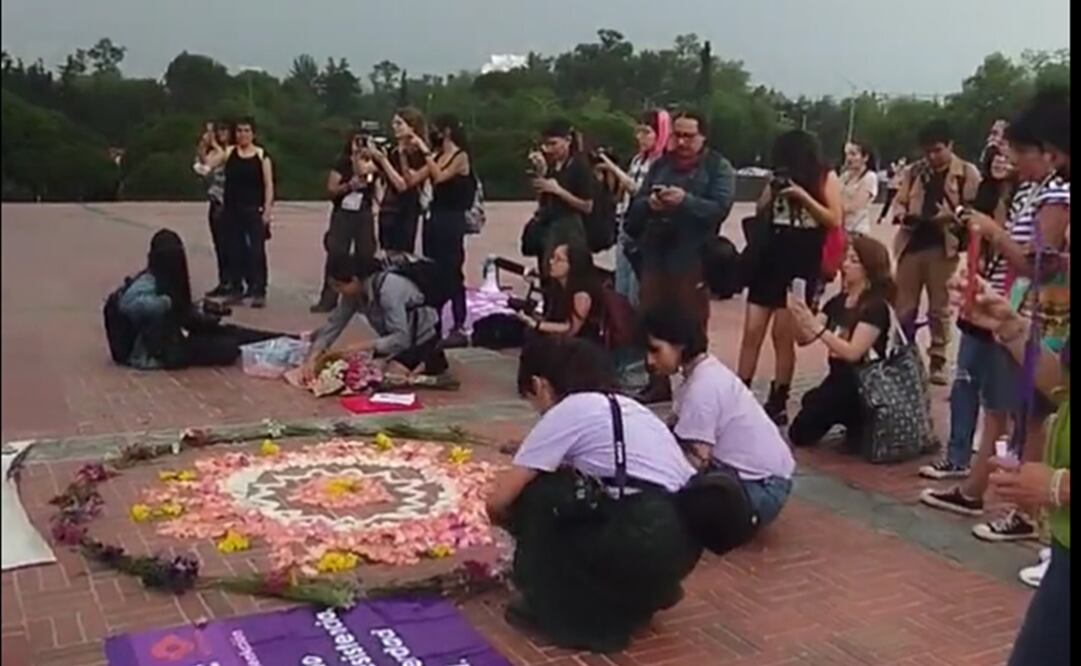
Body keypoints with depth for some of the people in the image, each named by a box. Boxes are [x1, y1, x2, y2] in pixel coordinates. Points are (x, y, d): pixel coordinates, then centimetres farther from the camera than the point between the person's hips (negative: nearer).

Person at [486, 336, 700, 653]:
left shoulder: (566, 411, -1)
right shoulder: (624, 406, 22)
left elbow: (497, 501, 2)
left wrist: (518, 520, 24)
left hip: (646, 542, -8)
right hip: (682, 541, 8)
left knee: (533, 499, 6)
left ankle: (555, 609, 15)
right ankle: (640, 593, 21)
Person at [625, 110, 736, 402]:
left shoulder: (719, 168, 1)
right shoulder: (660, 165, 16)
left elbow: (720, 208, -14)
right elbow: (636, 205, 10)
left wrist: (685, 200, -28)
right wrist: (649, 203, -13)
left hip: (692, 259, -5)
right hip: (655, 255, 5)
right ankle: (657, 384, 22)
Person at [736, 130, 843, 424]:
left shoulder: (826, 177, -1)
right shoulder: (779, 177, 11)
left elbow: (835, 220, -8)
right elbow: (760, 214, 12)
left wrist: (803, 196, -17)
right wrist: (771, 193, -6)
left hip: (802, 266, -4)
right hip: (769, 260, 4)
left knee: (783, 335, -1)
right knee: (751, 332, 1)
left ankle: (778, 403, 9)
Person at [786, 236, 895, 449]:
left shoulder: (876, 307, -15)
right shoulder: (837, 302, 7)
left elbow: (852, 352, -24)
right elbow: (804, 339, 5)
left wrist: (816, 326, -30)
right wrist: (796, 316, -16)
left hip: (861, 385, -7)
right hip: (837, 379, 7)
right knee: (798, 434, 2)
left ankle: (862, 425, 3)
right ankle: (855, 420, 17)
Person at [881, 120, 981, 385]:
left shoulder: (967, 173, 2)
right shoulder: (913, 172, 12)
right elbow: (898, 203, 11)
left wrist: (951, 216, -21)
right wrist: (903, 214, -12)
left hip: (943, 246, -3)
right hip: (911, 242, 3)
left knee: (939, 307, 3)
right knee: (904, 306, 5)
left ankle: (938, 361, 10)